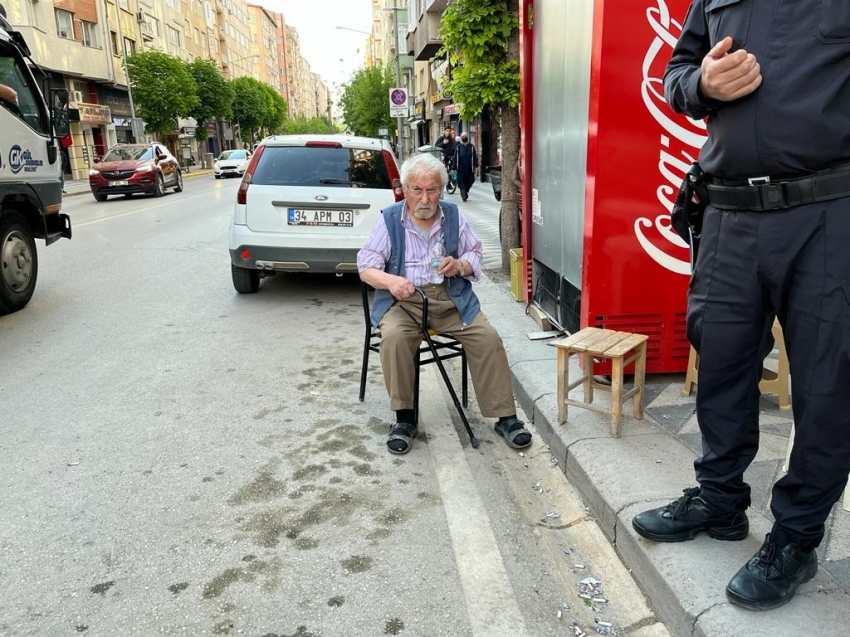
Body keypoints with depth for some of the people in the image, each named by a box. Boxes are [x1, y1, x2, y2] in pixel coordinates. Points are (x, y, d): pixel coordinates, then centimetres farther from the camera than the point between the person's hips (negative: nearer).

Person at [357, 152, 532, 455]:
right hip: (405, 299, -2)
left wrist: (460, 266, -10)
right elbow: (366, 266, -1)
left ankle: (505, 416, -6)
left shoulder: (454, 216, 10)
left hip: (451, 298, 2)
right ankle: (404, 417, -16)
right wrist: (390, 280, -24)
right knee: (394, 337, -32)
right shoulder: (389, 219, 3)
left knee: (488, 337, -19)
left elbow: (475, 255, 15)